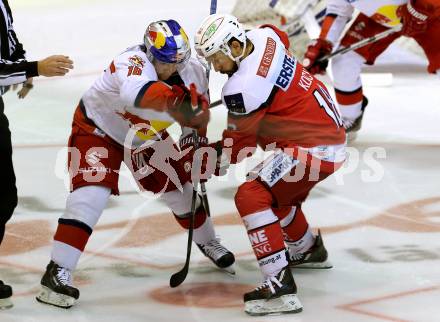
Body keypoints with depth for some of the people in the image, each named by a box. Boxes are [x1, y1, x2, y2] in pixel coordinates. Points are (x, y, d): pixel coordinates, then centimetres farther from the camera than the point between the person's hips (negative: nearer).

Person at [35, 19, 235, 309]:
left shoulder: (194, 72, -16)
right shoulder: (133, 63, -37)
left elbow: (197, 113, 4)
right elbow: (136, 93, -62)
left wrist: (194, 140, -3)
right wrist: (174, 98, -70)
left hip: (147, 136, 6)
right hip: (98, 128, -6)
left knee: (180, 187, 11)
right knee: (92, 192, -23)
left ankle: (208, 243, 40)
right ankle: (58, 271, -22)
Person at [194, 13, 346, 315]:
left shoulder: (244, 87, -24)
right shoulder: (265, 36, -1)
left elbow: (237, 144, -14)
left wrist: (207, 166, 2)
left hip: (314, 149, -10)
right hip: (330, 129, 10)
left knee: (251, 196, -18)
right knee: (274, 191, 29)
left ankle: (280, 285, -24)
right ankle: (309, 250, 53)